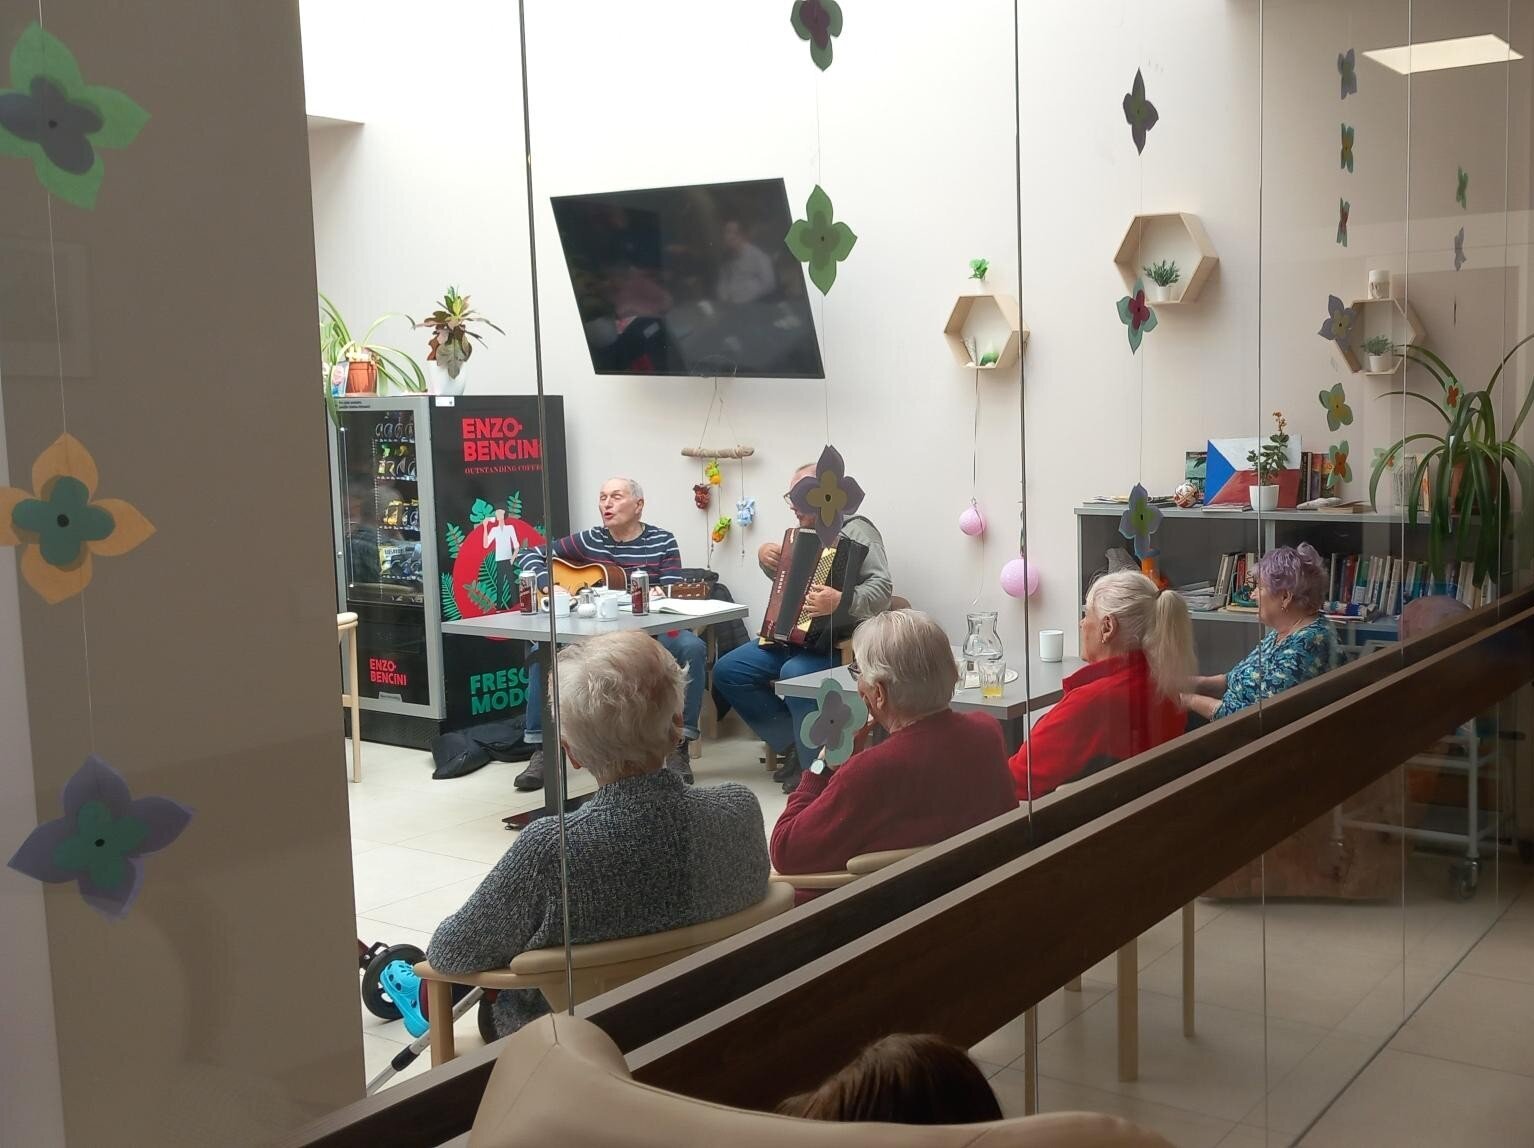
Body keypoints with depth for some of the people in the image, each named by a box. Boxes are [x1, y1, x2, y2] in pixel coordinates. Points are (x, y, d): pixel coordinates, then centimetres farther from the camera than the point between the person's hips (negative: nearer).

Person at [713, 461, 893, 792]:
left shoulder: (855, 530, -10)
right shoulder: (806, 532, 14)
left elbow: (881, 590, -22)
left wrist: (841, 602, -40)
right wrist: (768, 562, 7)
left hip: (839, 642, -9)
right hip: (794, 633, 9)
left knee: (795, 674, -36)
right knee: (727, 671, -4)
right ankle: (792, 745, 2)